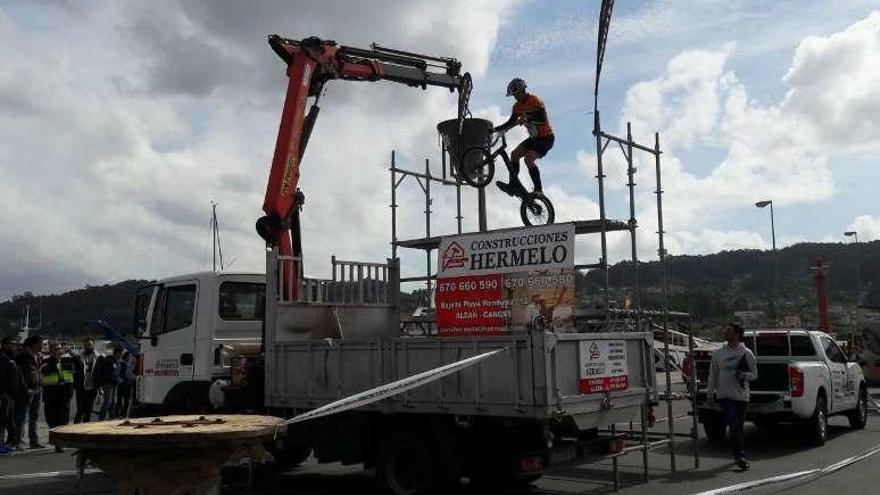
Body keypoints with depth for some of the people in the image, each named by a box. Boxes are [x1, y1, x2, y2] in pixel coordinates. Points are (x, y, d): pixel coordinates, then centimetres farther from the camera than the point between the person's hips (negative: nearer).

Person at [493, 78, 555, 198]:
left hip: (546, 138, -8)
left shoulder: (535, 101, -18)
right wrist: (494, 129, 2)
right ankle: (513, 185, 1)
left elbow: (543, 120, -29)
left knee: (528, 159, -24)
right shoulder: (518, 106, 5)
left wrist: (527, 120, -42)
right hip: (534, 138, 8)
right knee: (514, 154, -3)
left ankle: (538, 190, -17)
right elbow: (511, 123, 12)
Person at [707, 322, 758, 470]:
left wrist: (744, 375, -15)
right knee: (734, 426, -11)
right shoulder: (718, 353, 2)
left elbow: (754, 374, 6)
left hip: (741, 396, 1)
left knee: (738, 426, 10)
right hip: (725, 395, -1)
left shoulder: (747, 353, 1)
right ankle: (740, 455, -11)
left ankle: (739, 455, 25)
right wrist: (710, 392, 8)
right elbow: (713, 374, 8)